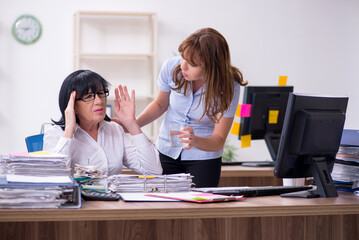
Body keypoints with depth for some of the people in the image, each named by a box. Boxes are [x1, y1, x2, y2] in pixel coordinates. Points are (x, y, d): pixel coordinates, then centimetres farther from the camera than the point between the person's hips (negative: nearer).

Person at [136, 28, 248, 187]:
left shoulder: (228, 87, -22)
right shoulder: (171, 67, -15)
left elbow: (219, 141, -20)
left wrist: (195, 141, -42)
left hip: (203, 157, -3)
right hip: (166, 152, 3)